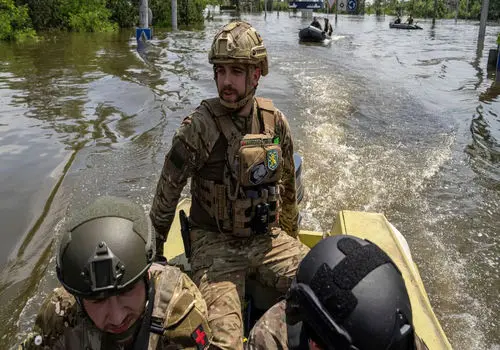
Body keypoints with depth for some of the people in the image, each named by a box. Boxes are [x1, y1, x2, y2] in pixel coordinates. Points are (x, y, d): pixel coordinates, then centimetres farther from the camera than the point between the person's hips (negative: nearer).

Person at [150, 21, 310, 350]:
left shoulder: (275, 121, -1)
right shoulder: (199, 126, -15)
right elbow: (167, 192, -7)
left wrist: (291, 237, 22)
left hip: (267, 237, 4)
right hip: (215, 243, -4)